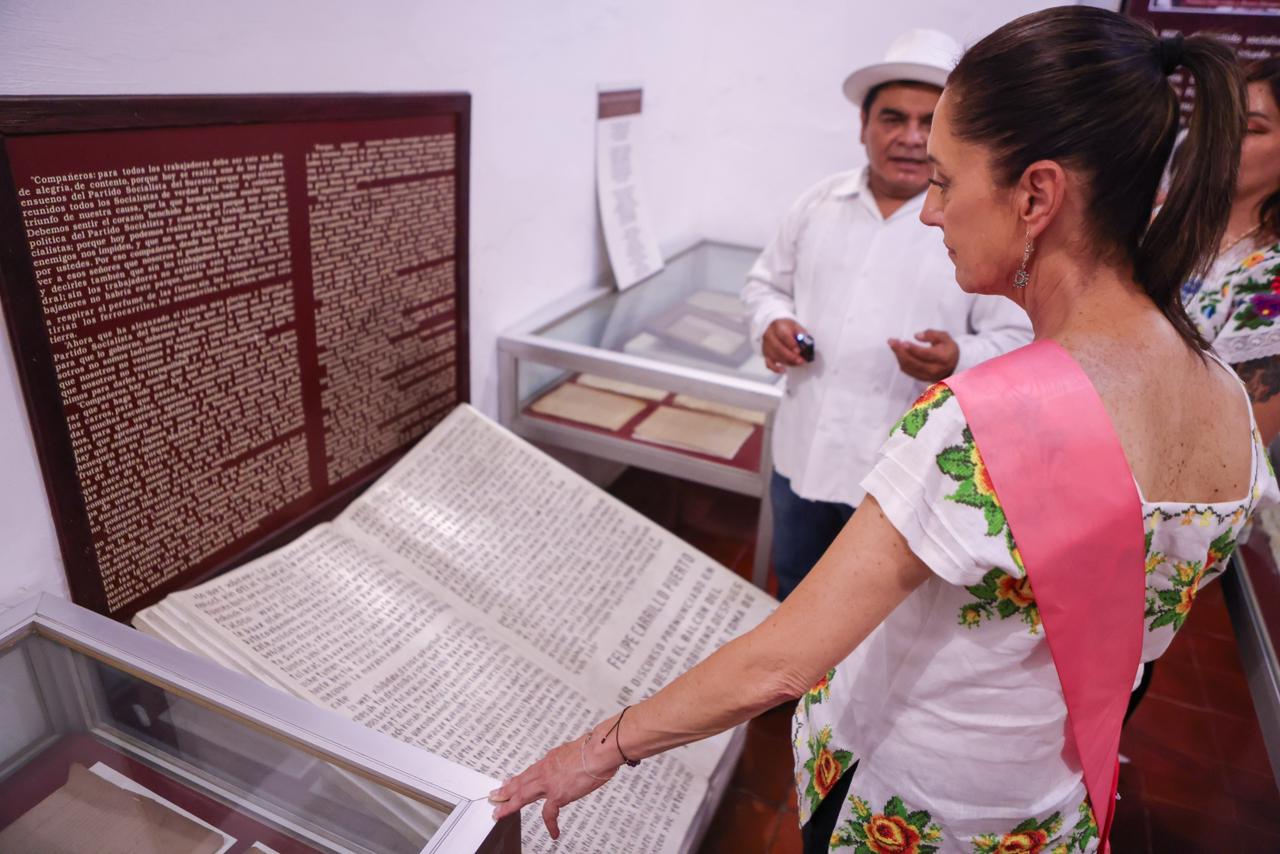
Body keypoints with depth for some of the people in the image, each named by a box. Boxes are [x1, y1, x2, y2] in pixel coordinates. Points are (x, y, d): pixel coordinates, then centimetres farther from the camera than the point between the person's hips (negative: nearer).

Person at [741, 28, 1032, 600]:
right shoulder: (819, 204, 3)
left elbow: (1020, 339, -8)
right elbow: (767, 281, 14)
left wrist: (958, 360, -29)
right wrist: (772, 321, -8)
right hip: (802, 450, 4)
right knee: (794, 596, 25)